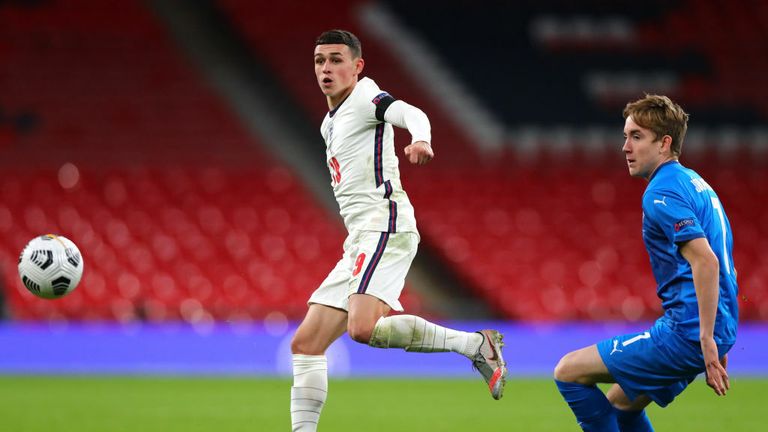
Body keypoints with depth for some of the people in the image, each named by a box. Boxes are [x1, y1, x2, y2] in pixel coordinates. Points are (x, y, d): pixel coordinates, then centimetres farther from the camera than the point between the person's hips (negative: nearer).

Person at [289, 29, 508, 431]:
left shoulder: (365, 98, -3)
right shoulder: (330, 123, 24)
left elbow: (411, 113, -25)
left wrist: (420, 139, -47)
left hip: (385, 225, -9)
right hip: (359, 243, 9)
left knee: (363, 328, -30)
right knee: (306, 344, 3)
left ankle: (473, 344, -18)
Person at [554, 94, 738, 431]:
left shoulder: (661, 193, -14)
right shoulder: (694, 183, 17)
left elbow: (706, 261, -26)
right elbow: (722, 265, 23)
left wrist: (707, 340, -25)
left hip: (686, 333, -10)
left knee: (569, 372, -4)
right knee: (620, 403, 24)